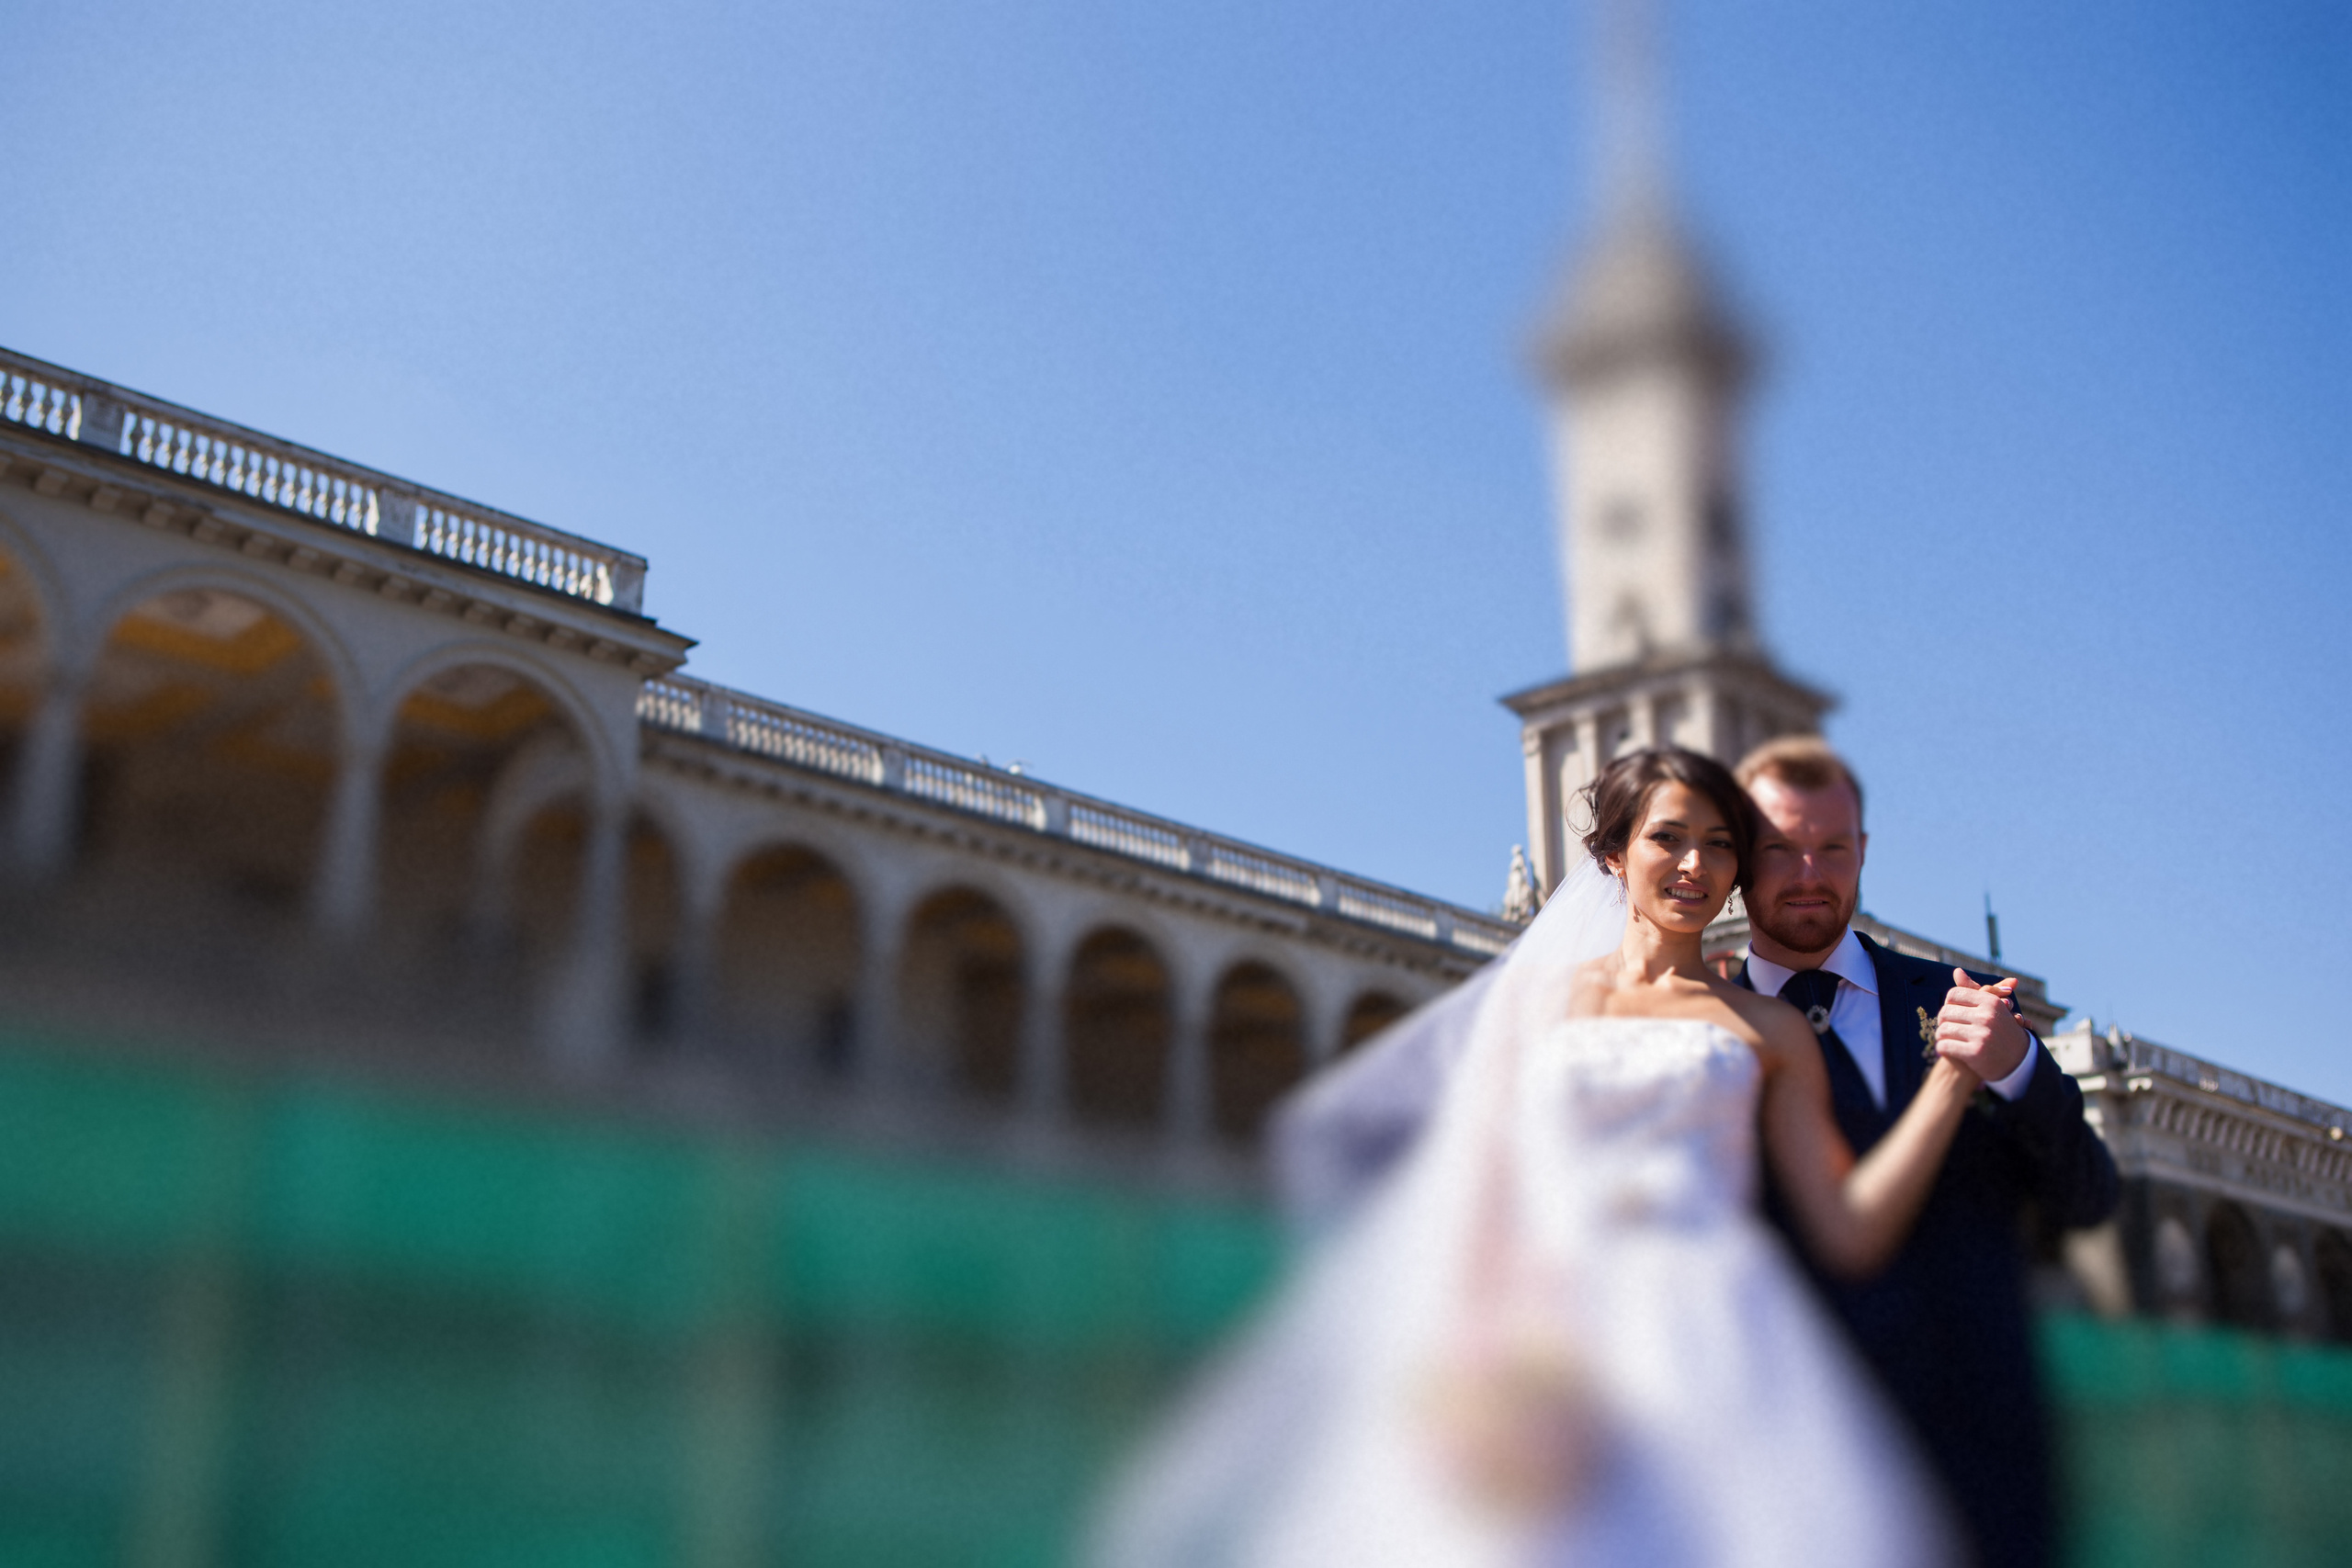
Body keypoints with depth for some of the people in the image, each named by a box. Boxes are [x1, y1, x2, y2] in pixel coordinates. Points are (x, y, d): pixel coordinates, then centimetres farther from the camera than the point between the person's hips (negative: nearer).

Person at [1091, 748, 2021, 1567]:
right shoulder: (1539, 992, 19)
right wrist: (1478, 1358, -6)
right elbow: (1483, 1179, 10)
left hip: (1706, 1340, 0)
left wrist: (1953, 1078, -3)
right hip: (1544, 1346, 1)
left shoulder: (1767, 1031, 16)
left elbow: (1851, 1236, 7)